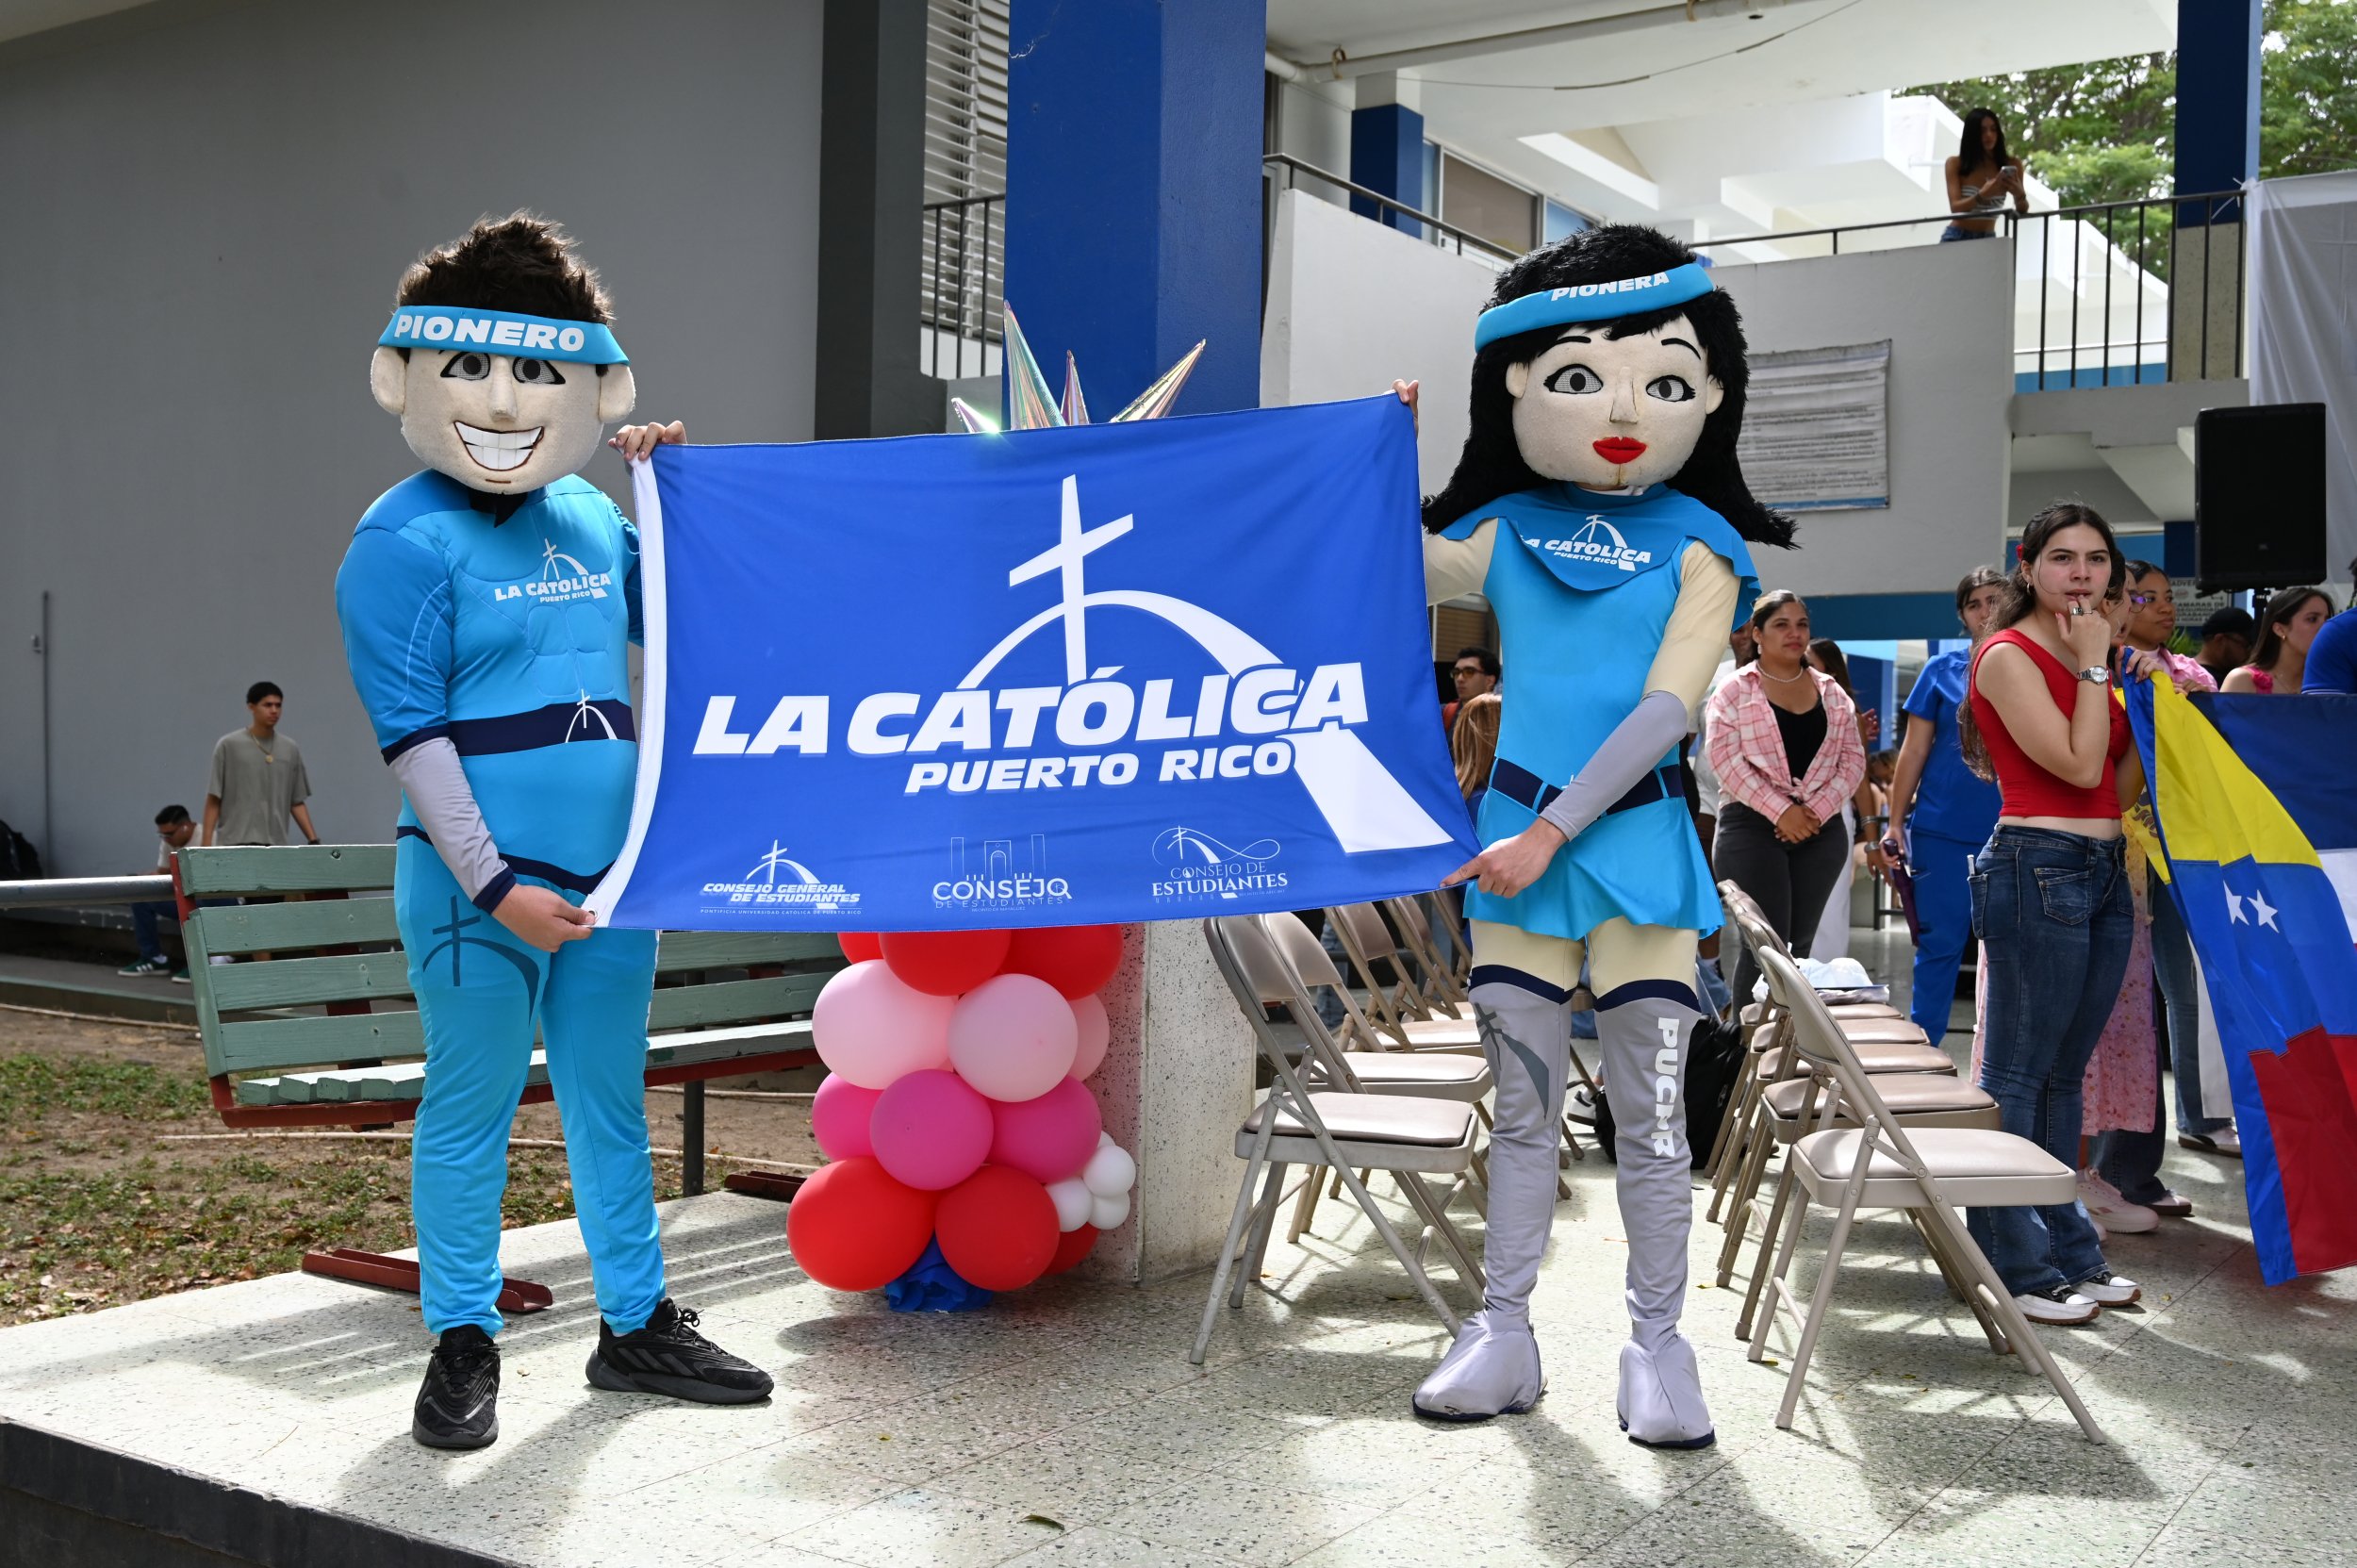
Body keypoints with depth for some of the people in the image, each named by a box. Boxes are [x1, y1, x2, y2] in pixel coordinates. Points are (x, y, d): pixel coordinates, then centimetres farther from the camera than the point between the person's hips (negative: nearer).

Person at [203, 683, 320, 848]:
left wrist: (313, 840, 5)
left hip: (276, 846, 4)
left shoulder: (290, 749, 9)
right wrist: (206, 843, -8)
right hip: (236, 844, -4)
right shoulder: (229, 745, -2)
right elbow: (213, 801, -1)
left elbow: (297, 803, 14)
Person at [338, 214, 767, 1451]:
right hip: (478, 884, -6)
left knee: (612, 1105, 15)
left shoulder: (591, 515, 8)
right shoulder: (403, 541, -9)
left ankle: (638, 1324, 28)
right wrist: (492, 884, -16)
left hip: (609, 874, 6)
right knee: (471, 1109, 6)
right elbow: (412, 734, -13)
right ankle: (462, 1341, 21)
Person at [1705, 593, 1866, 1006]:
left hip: (1820, 829, 4)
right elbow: (1726, 759, -8)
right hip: (1754, 825, -4)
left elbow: (1853, 758, 9)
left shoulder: (1832, 693, 14)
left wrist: (1818, 810, -7)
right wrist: (1780, 811, -15)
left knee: (1801, 944, 5)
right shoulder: (1735, 691, 2)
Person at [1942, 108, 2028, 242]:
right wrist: (1981, 195, -32)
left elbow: (2023, 210, -1)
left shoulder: (2011, 164, -1)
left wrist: (2020, 195, -24)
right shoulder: (1955, 164, -4)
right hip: (1957, 238, -2)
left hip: (1988, 240, 2)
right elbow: (1955, 207, -14)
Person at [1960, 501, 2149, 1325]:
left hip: (2103, 870, 9)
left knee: (2064, 1074, 14)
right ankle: (2016, 1268, 4)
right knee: (2016, 1074, -2)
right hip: (2038, 864, -8)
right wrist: (2093, 667, -9)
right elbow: (2079, 764, -16)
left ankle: (2068, 1251, 22)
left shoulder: (2093, 657, 17)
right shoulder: (2009, 656, -8)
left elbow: (2122, 787, 15)